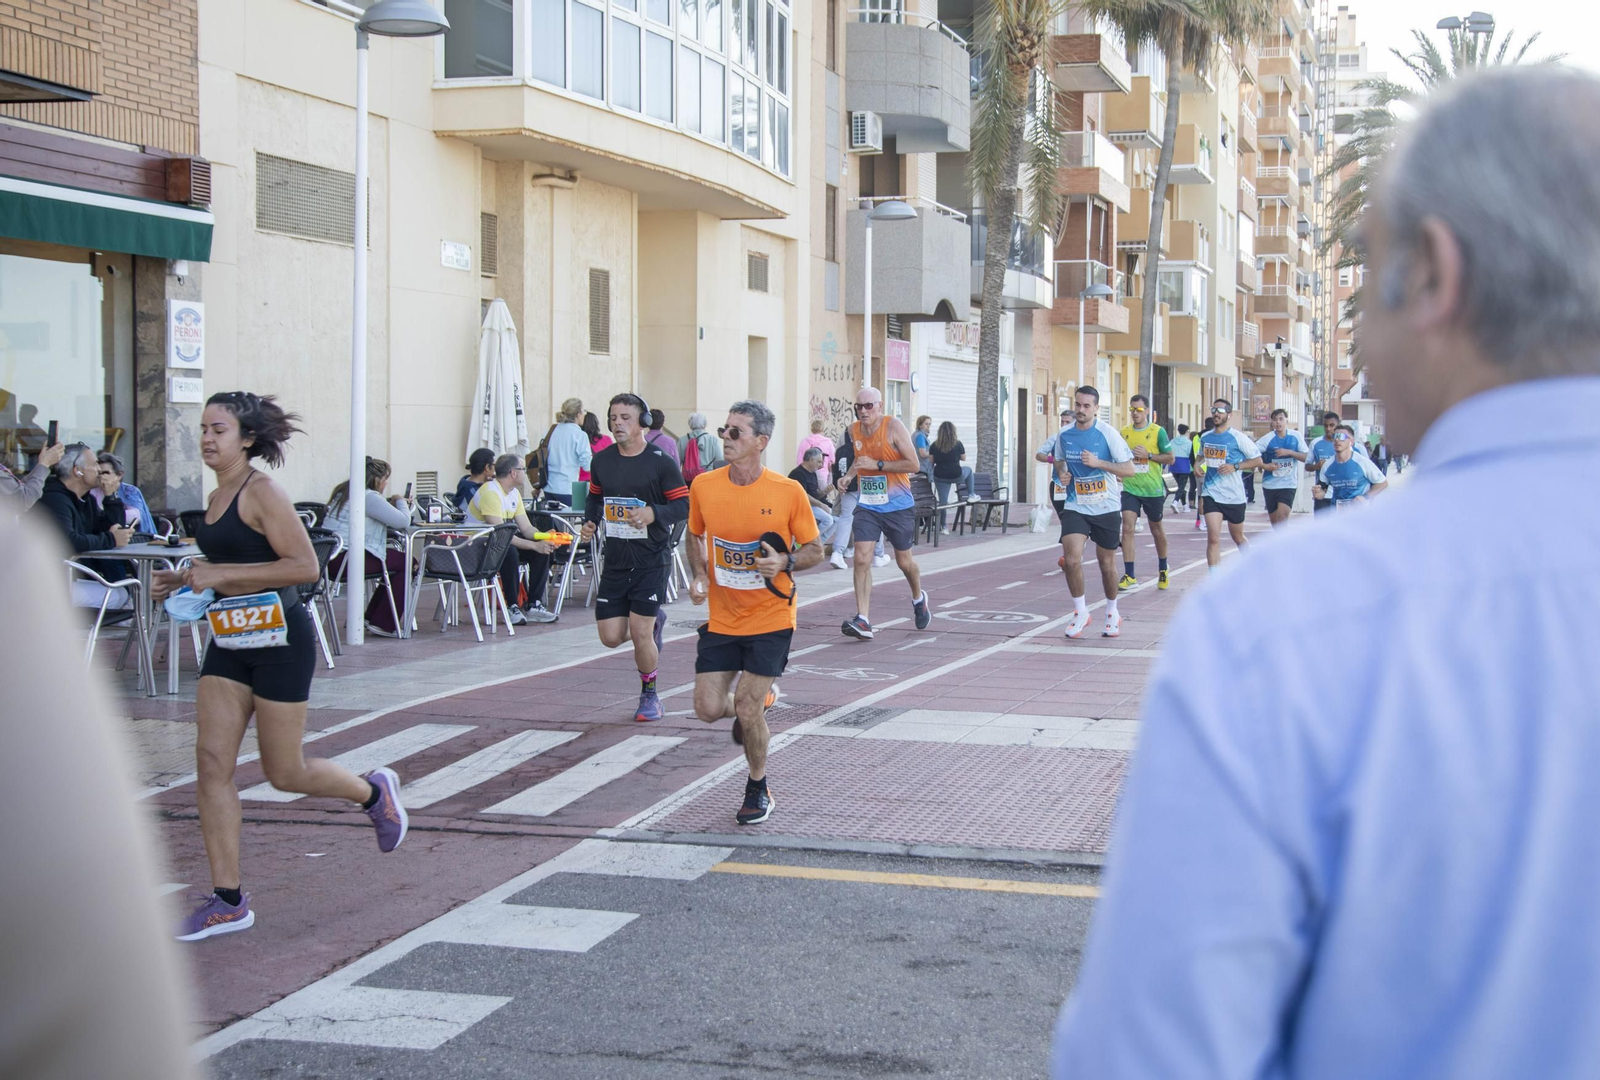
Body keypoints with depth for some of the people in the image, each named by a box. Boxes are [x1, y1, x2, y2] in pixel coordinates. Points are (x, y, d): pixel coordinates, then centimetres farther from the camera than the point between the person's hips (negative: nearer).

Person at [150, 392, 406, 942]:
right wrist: (184, 580, 8)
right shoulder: (218, 497, 11)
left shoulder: (262, 493, -14)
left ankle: (373, 792, 32)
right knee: (212, 762, -1)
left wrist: (222, 574, -23)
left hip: (280, 639, -8)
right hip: (230, 642, 8)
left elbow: (305, 566, -22)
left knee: (284, 773, 2)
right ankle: (229, 901, 4)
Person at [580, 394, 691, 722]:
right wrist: (590, 522, 1)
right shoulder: (602, 461, 6)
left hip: (652, 560, -5)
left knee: (640, 633, -8)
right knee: (611, 637, 2)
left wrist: (652, 513, -25)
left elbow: (684, 507, -8)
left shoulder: (661, 461, -9)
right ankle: (653, 620, 34)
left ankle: (649, 694, 15)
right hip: (616, 560, 5)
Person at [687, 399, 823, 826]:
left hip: (770, 618, -3)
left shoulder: (788, 491, -11)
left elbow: (815, 550, -1)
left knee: (747, 709, -8)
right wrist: (699, 576, -3)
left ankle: (758, 790, 17)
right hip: (721, 618, 3)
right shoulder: (704, 486, -2)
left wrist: (785, 562, -21)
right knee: (709, 709, -2)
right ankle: (759, 697, 35)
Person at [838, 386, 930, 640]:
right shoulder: (854, 430, 3)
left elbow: (913, 464, -16)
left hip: (898, 506, -3)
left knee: (904, 560, 12)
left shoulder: (893, 427, -13)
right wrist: (850, 474, 4)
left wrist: (877, 465, -22)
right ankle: (863, 621, -15)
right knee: (861, 558, -13)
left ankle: (918, 599, 44)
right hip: (867, 506, 3)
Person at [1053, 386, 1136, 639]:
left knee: (1107, 562, 9)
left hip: (1106, 507, -2)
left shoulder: (1108, 433, -11)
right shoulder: (1064, 435, 1)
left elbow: (1129, 469, -11)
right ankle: (1080, 612, 2)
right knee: (1071, 559, -16)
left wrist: (1098, 462, -23)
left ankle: (1112, 613, 31)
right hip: (1075, 507, 2)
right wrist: (1061, 474, -2)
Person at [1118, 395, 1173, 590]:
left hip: (1153, 489, -2)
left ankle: (1162, 569, 35)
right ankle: (1129, 575, -10)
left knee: (1156, 529, 14)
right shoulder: (1123, 432, 4)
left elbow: (1170, 458, -5)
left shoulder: (1158, 431, -6)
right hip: (1130, 488, 2)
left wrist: (1148, 455, -17)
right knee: (1127, 527, -12)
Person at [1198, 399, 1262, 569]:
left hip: (1234, 496, -2)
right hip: (1211, 495, 2)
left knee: (1238, 537, 16)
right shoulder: (1205, 438, 6)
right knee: (1213, 538, -13)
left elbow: (1257, 460, -5)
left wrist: (1235, 467, -17)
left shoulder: (1237, 437, -8)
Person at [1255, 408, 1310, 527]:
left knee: (1282, 515, -20)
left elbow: (1306, 457, -1)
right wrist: (1264, 466, -16)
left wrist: (1289, 452, -16)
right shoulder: (1268, 439, -5)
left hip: (1288, 484, -1)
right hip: (1270, 484, 1)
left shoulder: (1295, 436, 0)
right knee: (1274, 520, 10)